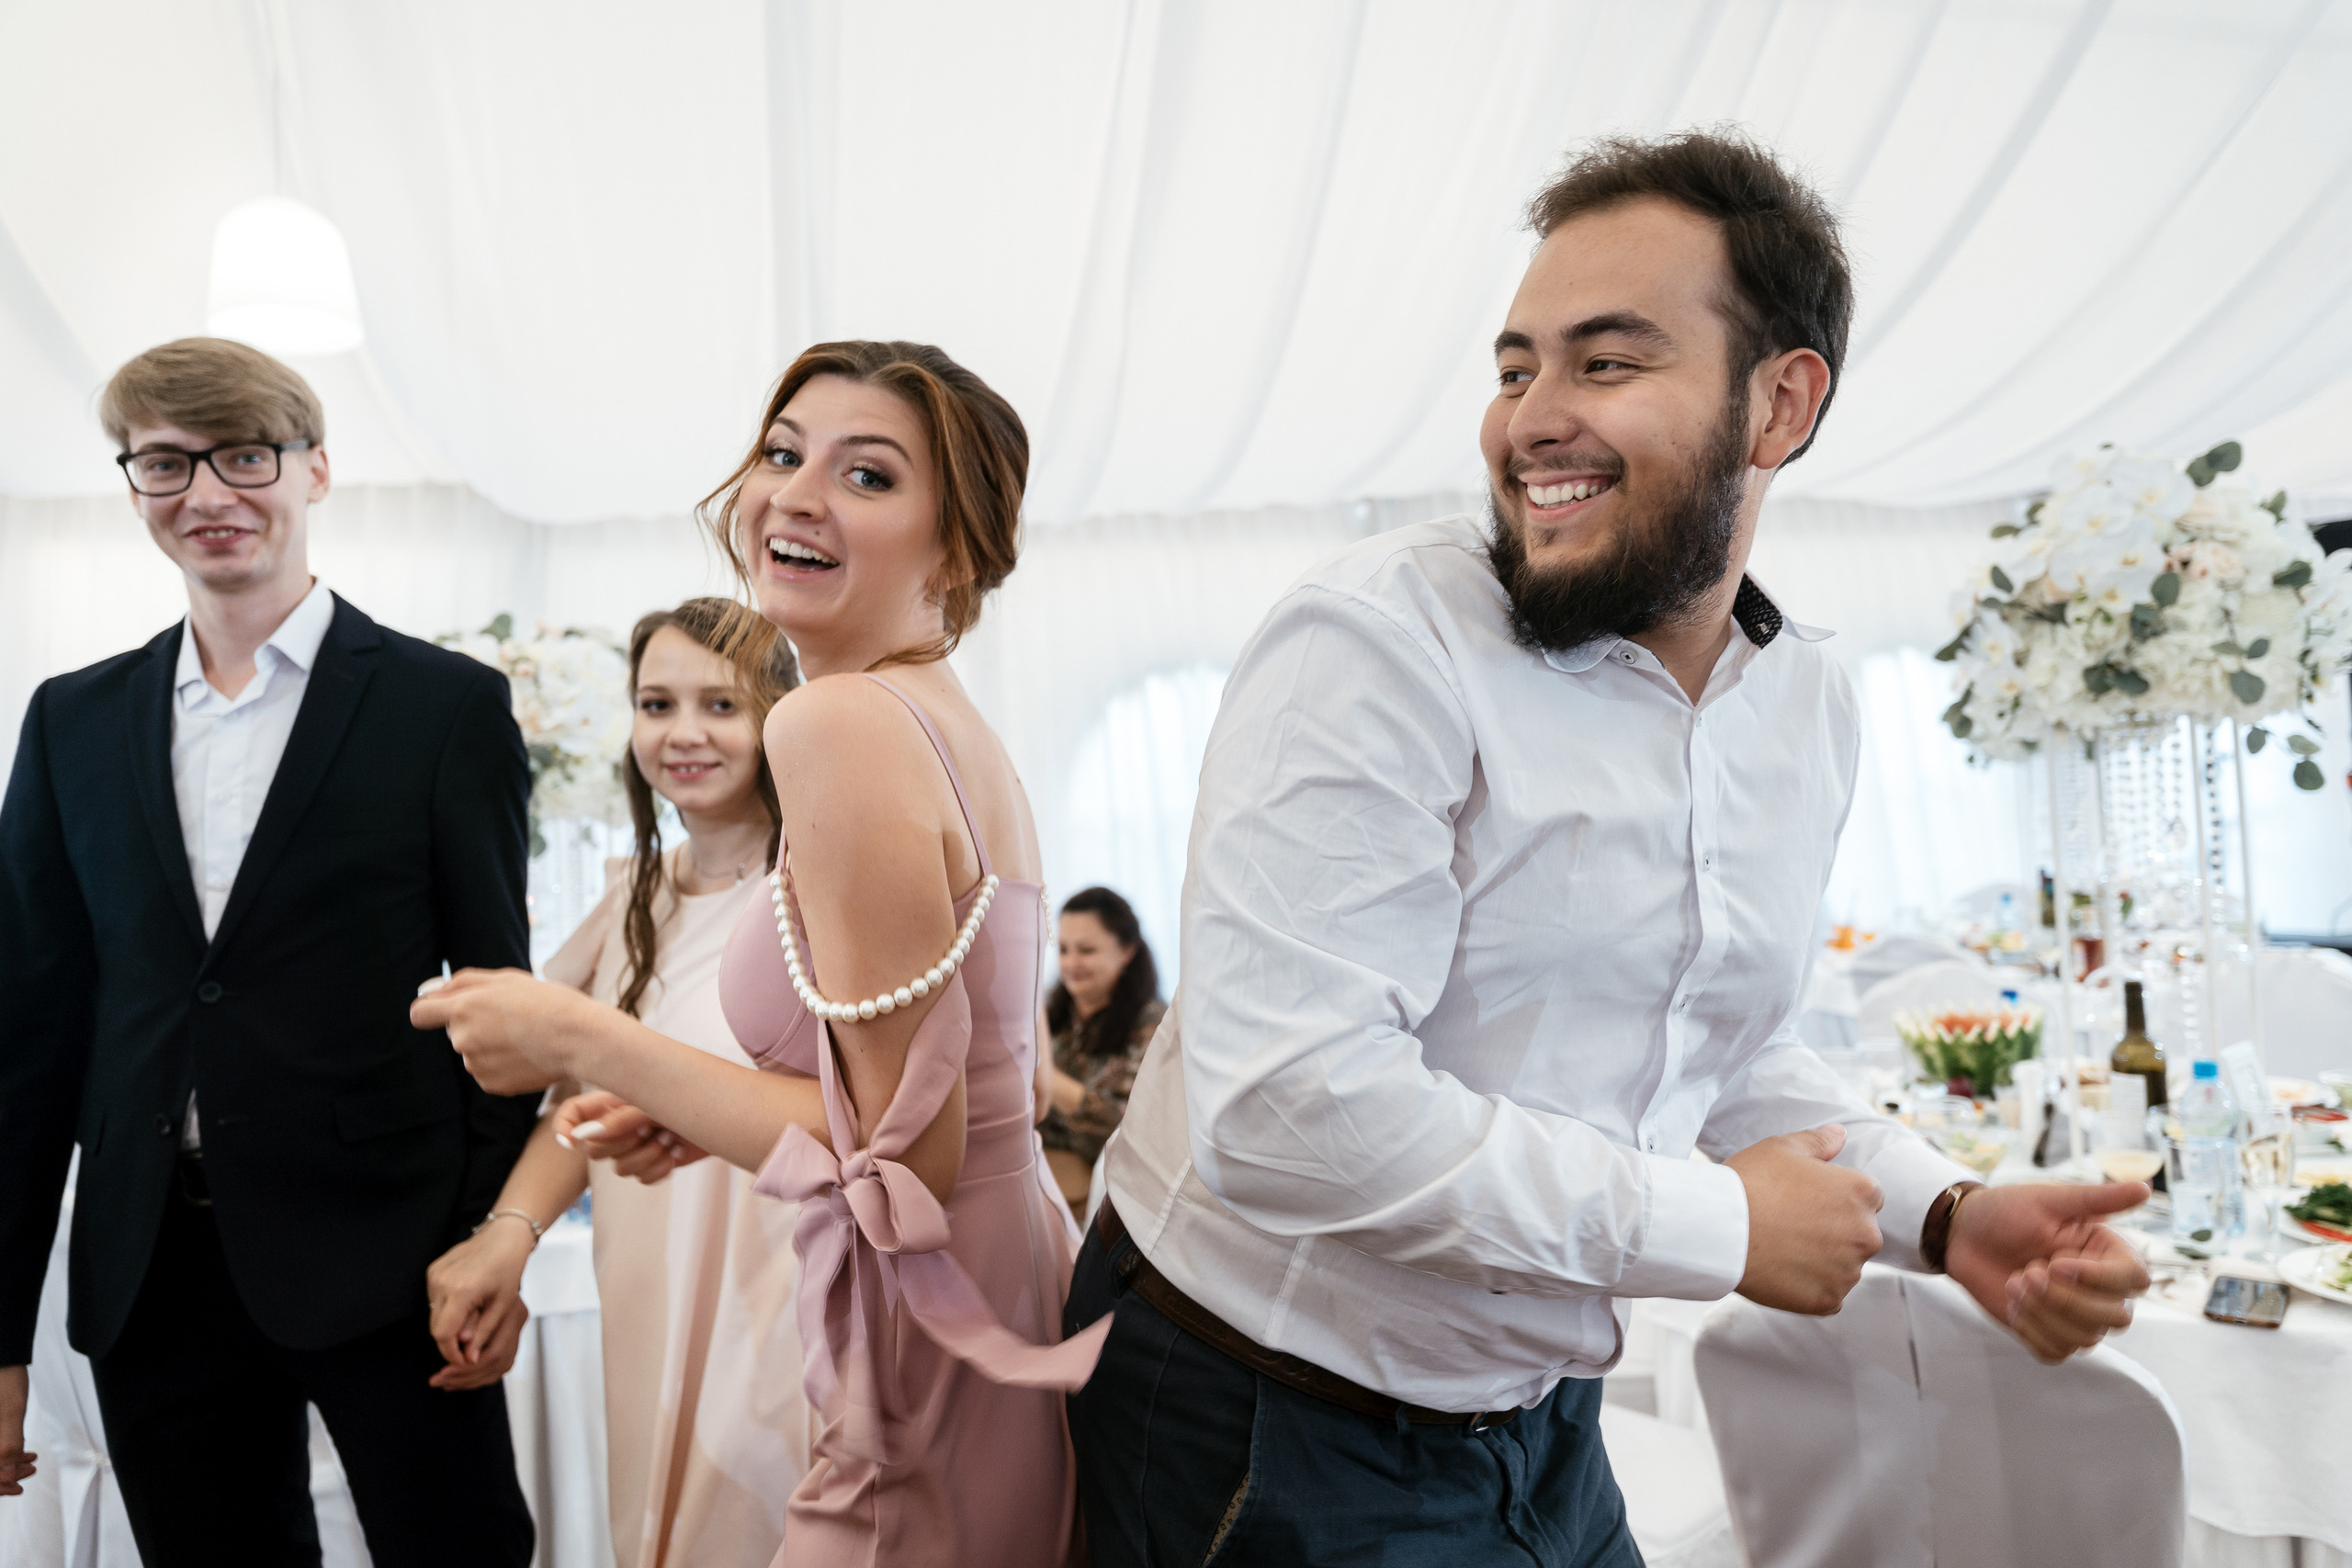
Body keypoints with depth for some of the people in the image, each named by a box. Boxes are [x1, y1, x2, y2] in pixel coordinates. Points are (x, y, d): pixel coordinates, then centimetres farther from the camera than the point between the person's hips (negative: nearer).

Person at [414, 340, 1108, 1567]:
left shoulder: (840, 720, -21)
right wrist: (689, 1110, 11)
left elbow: (906, 1152, -22)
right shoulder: (957, 725, 6)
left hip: (937, 1373, -9)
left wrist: (583, 1042, -15)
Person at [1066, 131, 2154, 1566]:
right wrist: (1722, 1227, -21)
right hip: (1270, 1430, -6)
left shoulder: (1814, 706, 1)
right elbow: (1280, 1111, -31)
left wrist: (1944, 1215, -3)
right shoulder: (1378, 642, -24)